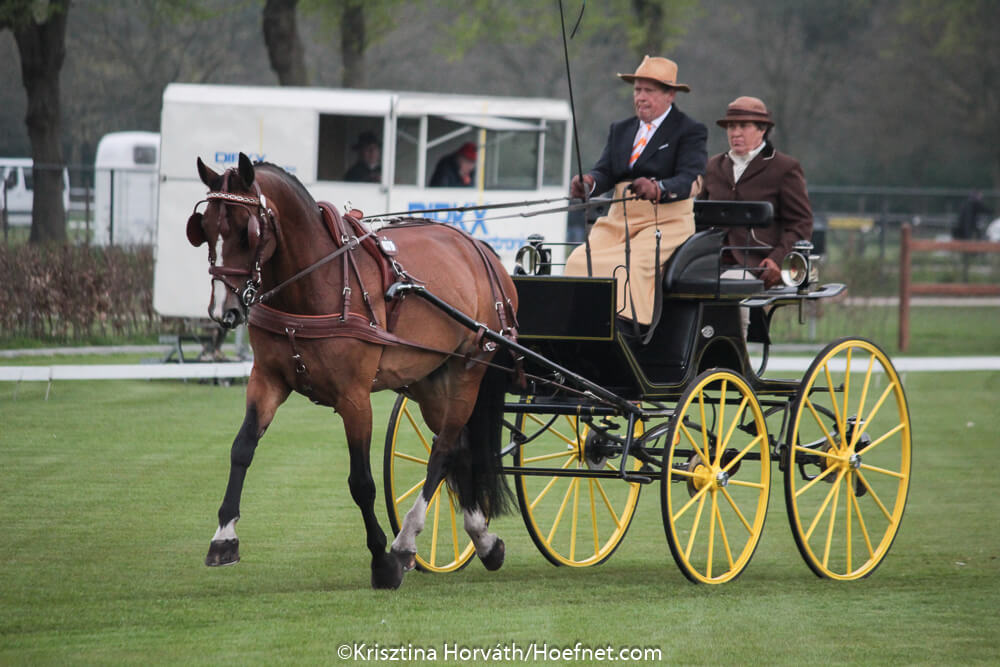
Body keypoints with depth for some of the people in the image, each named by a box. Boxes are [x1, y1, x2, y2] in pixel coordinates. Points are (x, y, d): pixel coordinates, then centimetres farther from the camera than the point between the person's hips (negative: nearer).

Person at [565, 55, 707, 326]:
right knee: (580, 261, -22)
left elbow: (689, 179, -13)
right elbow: (605, 172, 10)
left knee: (630, 265, -33)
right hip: (619, 221, 5)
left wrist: (658, 189, -35)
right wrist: (589, 182, -16)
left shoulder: (690, 131, 2)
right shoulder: (620, 130, 21)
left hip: (666, 223, -5)